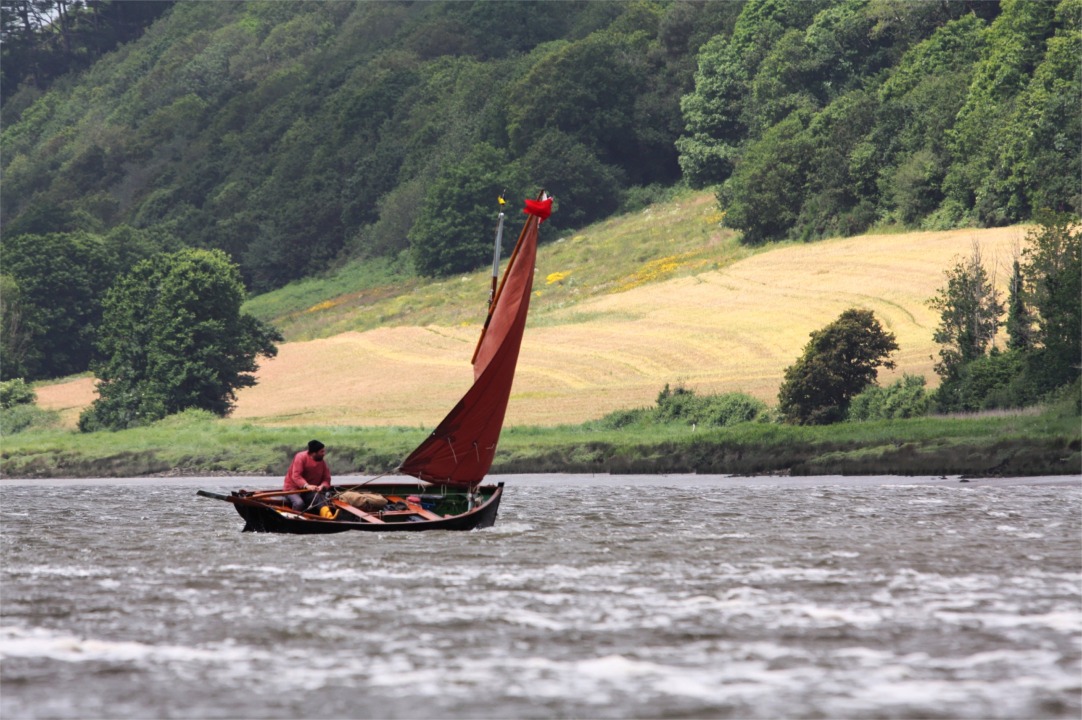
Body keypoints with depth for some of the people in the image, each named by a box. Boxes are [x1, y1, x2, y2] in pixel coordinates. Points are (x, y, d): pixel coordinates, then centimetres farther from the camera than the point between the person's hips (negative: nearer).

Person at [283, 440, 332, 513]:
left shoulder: (322, 462, 2)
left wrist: (322, 486, -24)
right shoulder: (301, 457, -14)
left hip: (310, 491, 4)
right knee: (299, 503, -36)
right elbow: (296, 476, -24)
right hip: (293, 489, -4)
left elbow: (326, 479, 2)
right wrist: (307, 486, -40)